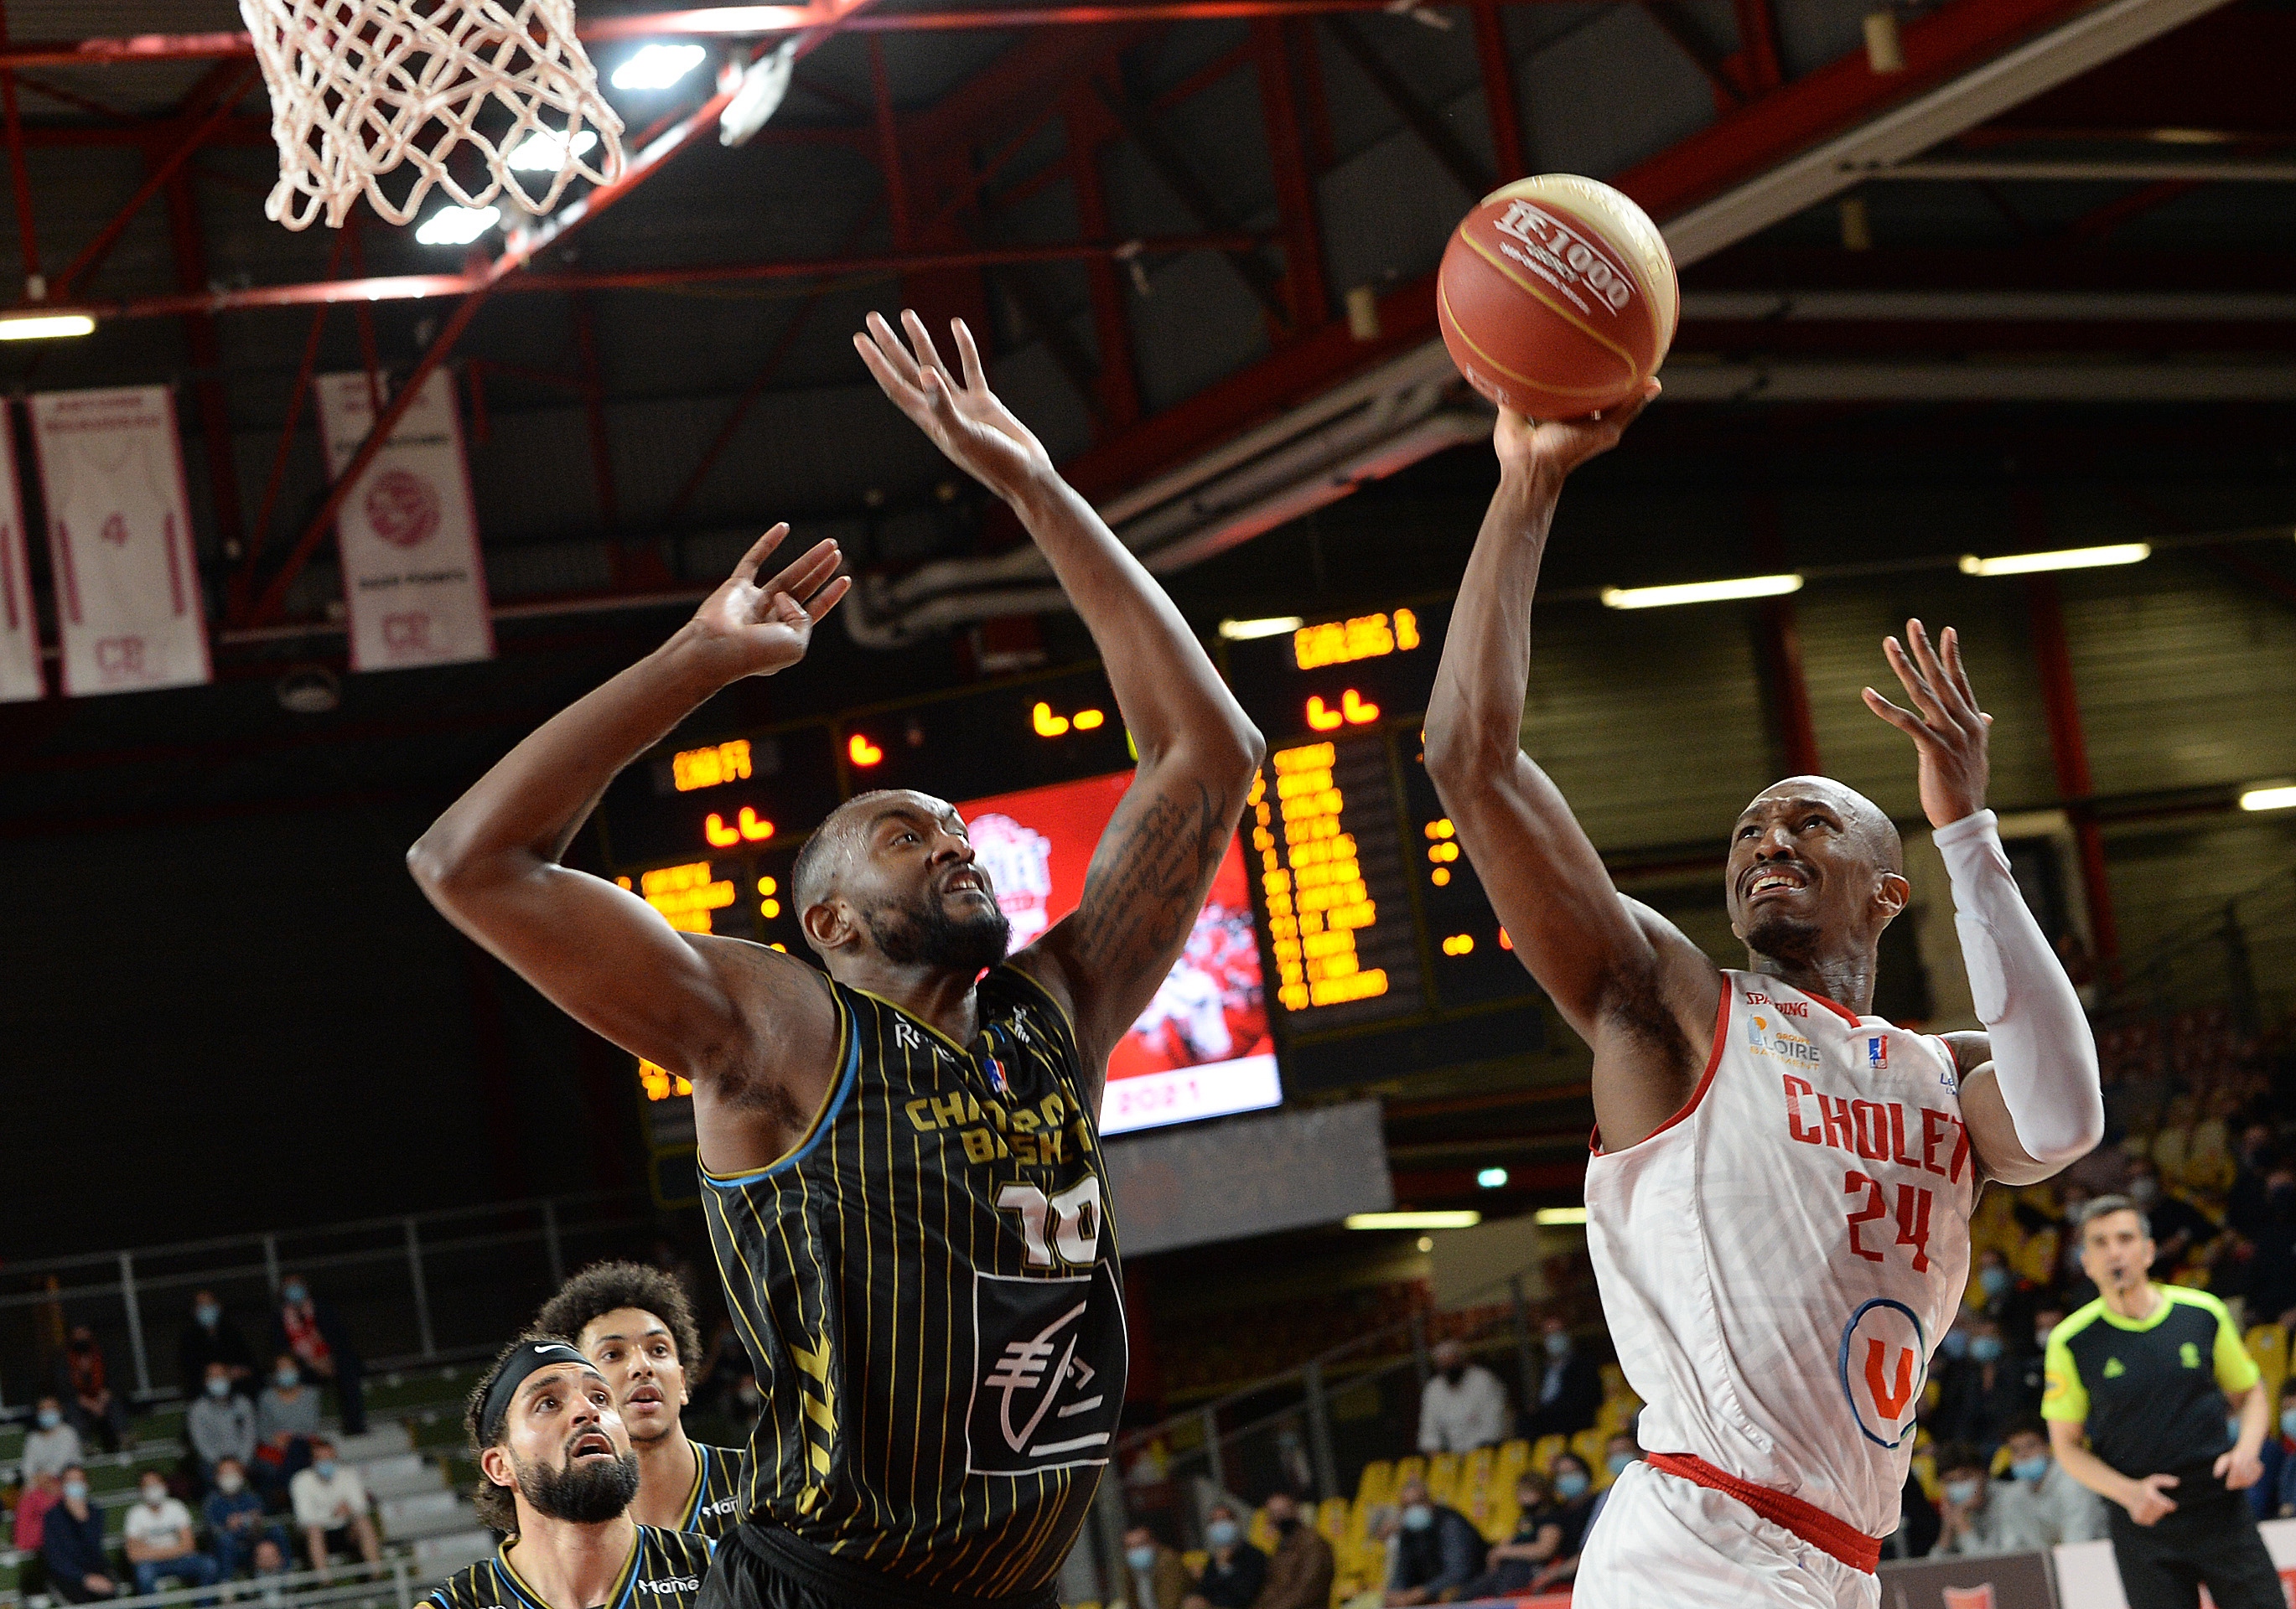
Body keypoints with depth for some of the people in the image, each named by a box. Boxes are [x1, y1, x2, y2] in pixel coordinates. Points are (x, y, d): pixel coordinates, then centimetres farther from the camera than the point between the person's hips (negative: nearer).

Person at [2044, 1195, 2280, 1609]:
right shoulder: (2072, 1342, -2)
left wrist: (2246, 1450, -6)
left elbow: (2249, 1393, 15)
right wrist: (2129, 1492, -12)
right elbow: (2067, 1445, 4)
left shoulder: (2204, 1314, 2)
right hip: (2142, 1529, -1)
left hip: (2222, 1512, 1)